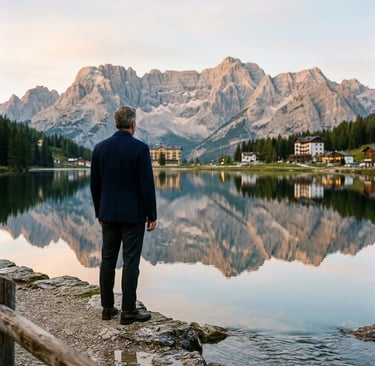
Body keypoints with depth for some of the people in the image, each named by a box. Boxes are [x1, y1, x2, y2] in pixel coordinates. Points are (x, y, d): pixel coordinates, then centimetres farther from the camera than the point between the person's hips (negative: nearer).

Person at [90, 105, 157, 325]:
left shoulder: (100, 148, 3)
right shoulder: (140, 148, -11)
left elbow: (95, 185, 7)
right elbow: (147, 185, -12)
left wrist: (99, 212, 17)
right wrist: (152, 216, -4)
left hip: (108, 214, 5)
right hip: (133, 215, -5)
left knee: (108, 260, 11)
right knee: (131, 263, 0)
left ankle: (108, 308, 19)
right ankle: (128, 311, 6)